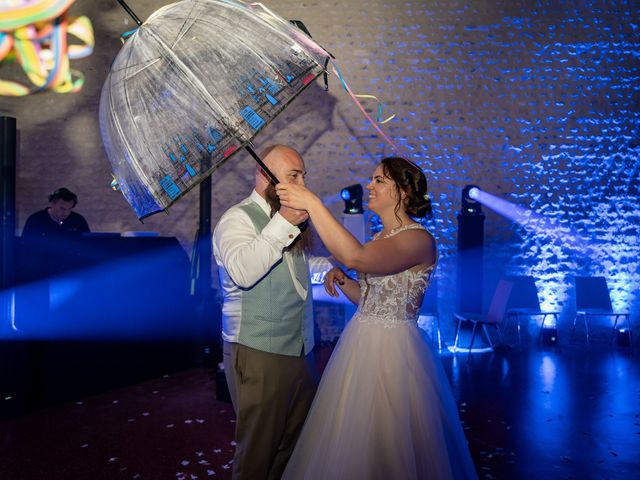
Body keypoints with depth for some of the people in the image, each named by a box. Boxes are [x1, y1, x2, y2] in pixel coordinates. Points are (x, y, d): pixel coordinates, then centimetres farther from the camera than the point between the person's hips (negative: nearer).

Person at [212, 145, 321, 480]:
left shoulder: (287, 218, 15)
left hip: (300, 350, 8)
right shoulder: (237, 219, -9)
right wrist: (283, 224, -30)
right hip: (259, 354, -8)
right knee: (258, 449, 4)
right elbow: (243, 270, -30)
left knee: (295, 445, 16)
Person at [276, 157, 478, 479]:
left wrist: (312, 204, -33)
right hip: (359, 344, 8)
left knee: (385, 451, 6)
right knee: (350, 445, 18)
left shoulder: (419, 240, -18)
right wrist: (341, 280, -1)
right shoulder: (379, 239, 11)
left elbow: (355, 257, -35)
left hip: (391, 351, -8)